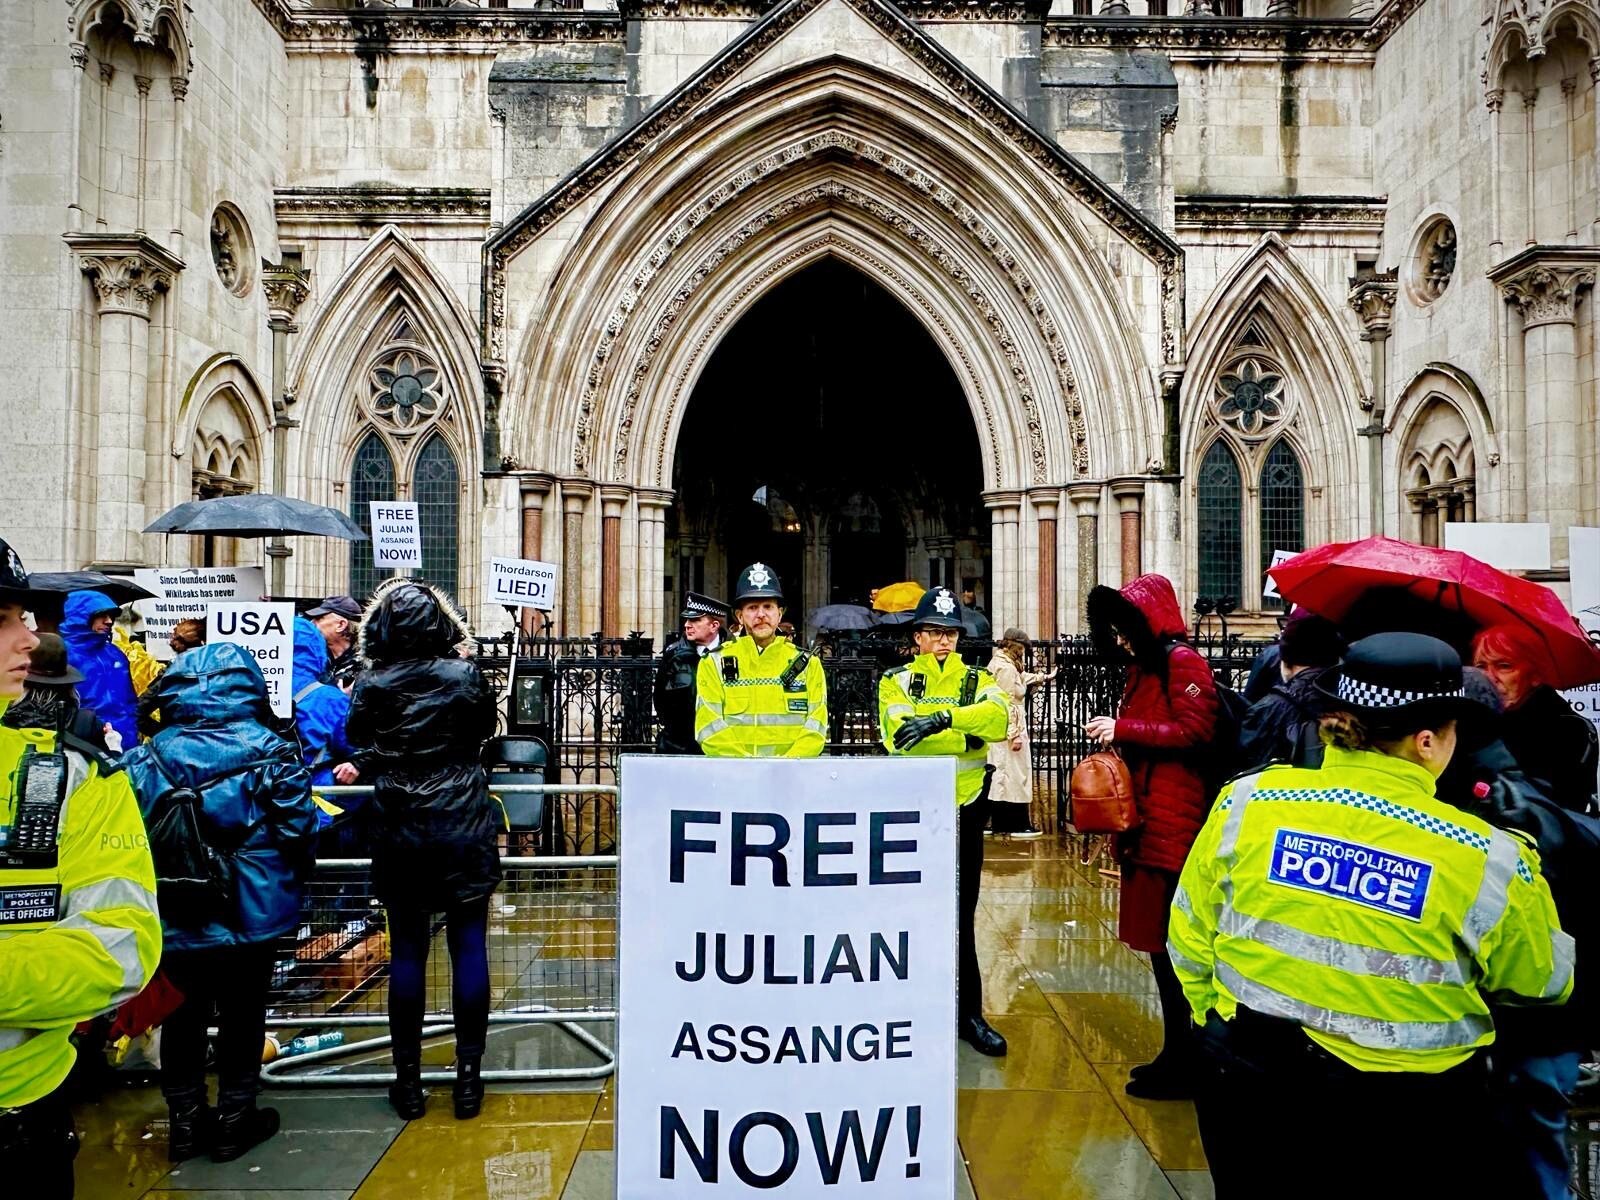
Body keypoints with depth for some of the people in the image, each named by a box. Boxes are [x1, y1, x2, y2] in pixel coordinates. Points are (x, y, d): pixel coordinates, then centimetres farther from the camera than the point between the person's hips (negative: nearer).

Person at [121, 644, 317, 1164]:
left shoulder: (149, 757, -6)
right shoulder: (271, 751, -13)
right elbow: (298, 830, -11)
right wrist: (290, 886, 8)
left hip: (176, 916, 2)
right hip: (250, 911, -2)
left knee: (182, 1018, 17)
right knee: (241, 1017, 13)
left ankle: (185, 1121, 29)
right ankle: (233, 1121, 24)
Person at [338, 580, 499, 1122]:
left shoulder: (370, 685, -7)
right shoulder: (466, 676, -7)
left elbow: (360, 750, 6)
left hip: (397, 829, 1)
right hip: (463, 824, -1)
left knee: (407, 949, 9)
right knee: (468, 946, 6)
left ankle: (409, 1081, 17)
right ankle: (468, 1077, 11)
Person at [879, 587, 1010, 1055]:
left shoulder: (977, 680, 6)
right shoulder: (896, 681, 2)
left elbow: (997, 718, -18)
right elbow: (899, 736, -19)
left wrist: (943, 718, -31)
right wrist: (967, 739, -23)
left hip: (964, 810, 1)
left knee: (960, 916, 9)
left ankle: (968, 1013, 19)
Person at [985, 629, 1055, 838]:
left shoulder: (998, 663, 14)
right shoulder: (1006, 668, -17)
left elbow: (1022, 678, 33)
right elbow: (1008, 704, -21)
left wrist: (1044, 676, 45)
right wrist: (1015, 735, -21)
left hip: (998, 732, 10)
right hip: (1007, 730, -10)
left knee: (1000, 774, 12)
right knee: (1015, 774, -4)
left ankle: (999, 823, 18)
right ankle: (1018, 825, 1)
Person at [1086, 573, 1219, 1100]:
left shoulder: (1182, 662, -8)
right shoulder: (1142, 667, 18)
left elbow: (1194, 731, -18)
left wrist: (1124, 729, -15)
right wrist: (1116, 734, 6)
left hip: (1174, 825, -9)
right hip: (1146, 822, 9)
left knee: (1173, 944, -2)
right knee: (1161, 942, 14)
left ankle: (1182, 1065, 8)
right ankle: (1176, 1056, 24)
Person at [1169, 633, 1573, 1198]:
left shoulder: (1248, 799, -13)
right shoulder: (1487, 858, -18)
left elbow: (1191, 932, -1)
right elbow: (1543, 982, 1)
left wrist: (1212, 1015, 16)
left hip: (1251, 1084, 2)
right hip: (1411, 1117, -1)